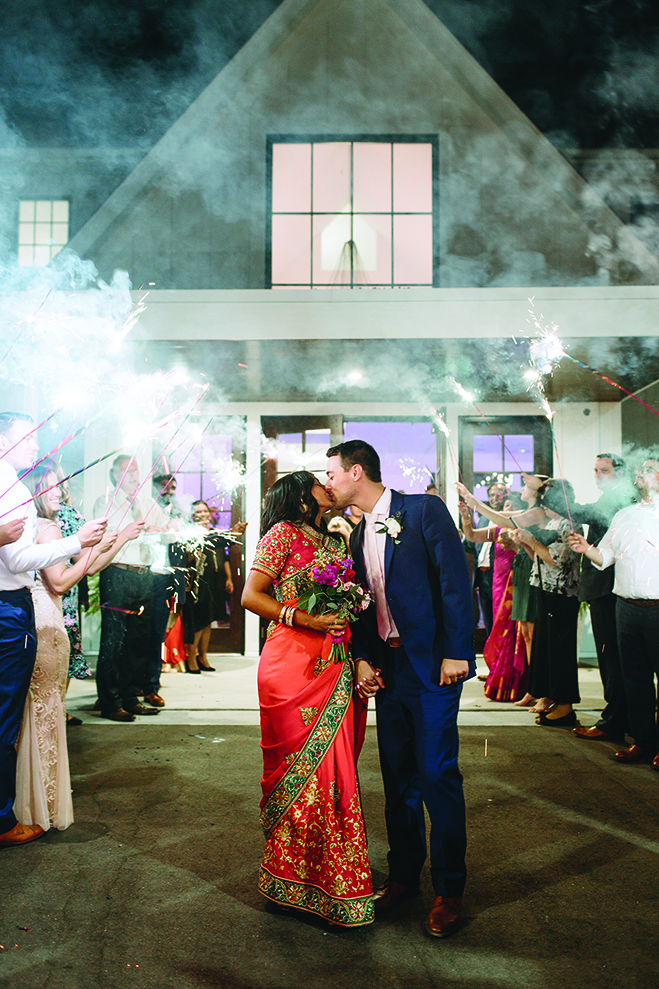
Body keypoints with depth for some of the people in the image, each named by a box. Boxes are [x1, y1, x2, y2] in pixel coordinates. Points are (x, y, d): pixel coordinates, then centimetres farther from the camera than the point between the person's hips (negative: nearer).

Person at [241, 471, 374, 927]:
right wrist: (305, 618, -16)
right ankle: (292, 877, 12)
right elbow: (251, 596, -7)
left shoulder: (335, 544, 20)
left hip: (334, 667, 7)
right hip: (292, 664, -7)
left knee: (333, 769, 9)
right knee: (302, 769, -2)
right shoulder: (284, 533, -2)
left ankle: (327, 872, 22)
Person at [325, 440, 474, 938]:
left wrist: (456, 652, -17)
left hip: (432, 663, -7)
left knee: (436, 773, -3)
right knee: (397, 775, 12)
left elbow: (457, 579, -12)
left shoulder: (424, 510, -8)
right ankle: (404, 874, 27)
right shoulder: (359, 534, 15)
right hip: (387, 667, 7)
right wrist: (364, 659, 3)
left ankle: (449, 888, 12)